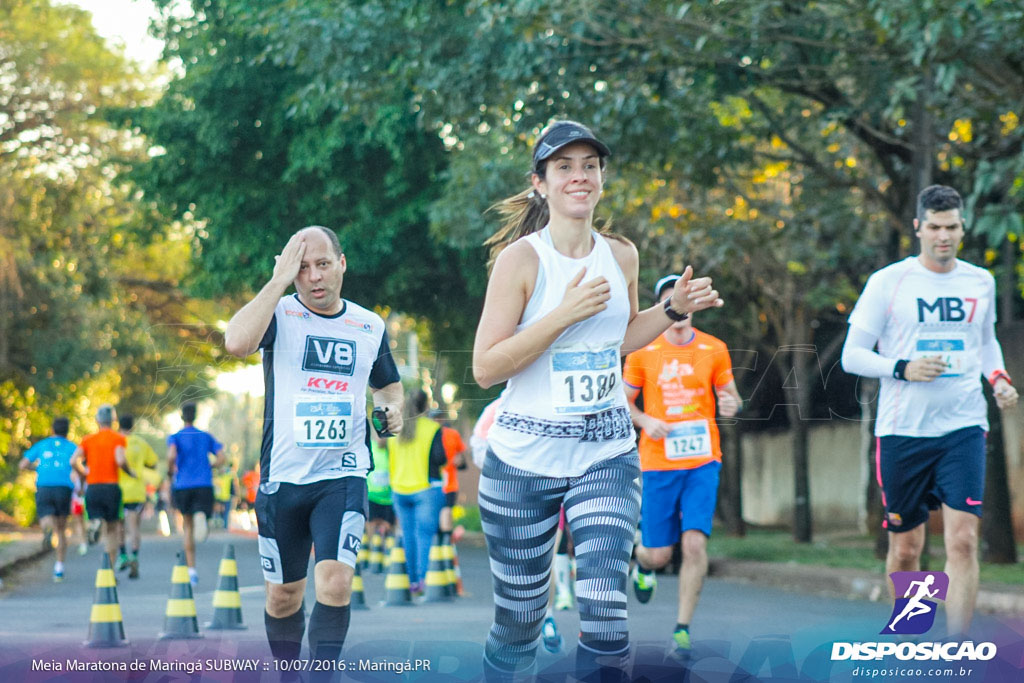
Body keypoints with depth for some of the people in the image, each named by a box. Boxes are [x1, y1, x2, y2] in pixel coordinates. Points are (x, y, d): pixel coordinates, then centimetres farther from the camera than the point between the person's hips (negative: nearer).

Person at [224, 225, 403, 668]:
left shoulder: (371, 327, 7)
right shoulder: (279, 314, -3)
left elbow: (387, 383, 25)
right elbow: (237, 342, -26)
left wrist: (393, 408, 2)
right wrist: (279, 280, -23)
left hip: (343, 476, 1)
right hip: (282, 477, 0)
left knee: (335, 582, -20)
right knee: (283, 594, 11)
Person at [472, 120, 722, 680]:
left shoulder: (621, 256, 6)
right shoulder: (521, 258, -9)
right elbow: (485, 368, -13)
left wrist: (675, 308, 8)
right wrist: (565, 314, -20)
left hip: (607, 452, 3)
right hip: (524, 458, -3)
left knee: (606, 611, -15)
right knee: (518, 624, 5)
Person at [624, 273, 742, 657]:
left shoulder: (714, 350, 3)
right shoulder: (642, 353, 1)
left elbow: (730, 396, 11)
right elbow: (623, 402, 10)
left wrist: (732, 405, -13)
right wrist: (646, 421, -10)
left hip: (703, 460, 0)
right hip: (658, 463, 0)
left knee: (695, 542, -14)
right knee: (659, 554, 2)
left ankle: (682, 628, -4)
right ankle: (642, 562, 42)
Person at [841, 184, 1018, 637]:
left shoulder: (980, 282, 10)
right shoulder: (887, 282, -1)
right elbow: (851, 355, 0)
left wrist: (997, 377, 7)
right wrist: (903, 368, -16)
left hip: (963, 426, 1)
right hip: (902, 429, -1)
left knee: (963, 539, -12)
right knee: (905, 549, 6)